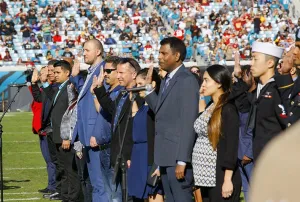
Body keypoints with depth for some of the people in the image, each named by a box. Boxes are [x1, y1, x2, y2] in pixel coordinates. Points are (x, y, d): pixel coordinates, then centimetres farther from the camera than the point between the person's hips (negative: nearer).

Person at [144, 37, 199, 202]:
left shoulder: (187, 81, -13)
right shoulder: (167, 80, 15)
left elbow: (188, 123, -18)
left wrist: (182, 160, -21)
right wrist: (148, 89, 5)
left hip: (178, 156, -9)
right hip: (165, 155, 9)